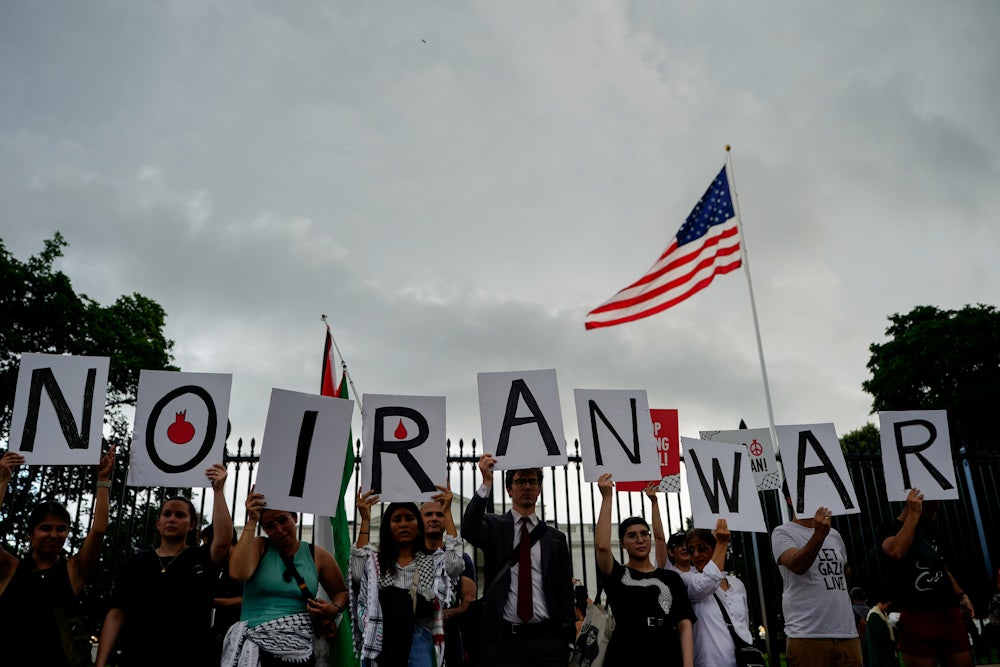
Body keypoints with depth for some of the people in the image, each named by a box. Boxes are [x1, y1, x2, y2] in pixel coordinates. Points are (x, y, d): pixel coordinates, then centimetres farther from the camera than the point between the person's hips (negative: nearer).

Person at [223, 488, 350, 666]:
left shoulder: (318, 556, 5)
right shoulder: (259, 546, 2)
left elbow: (342, 593, 15)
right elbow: (238, 574, -19)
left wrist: (334, 609, -8)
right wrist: (252, 521, -17)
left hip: (300, 652, 2)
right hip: (256, 649, -2)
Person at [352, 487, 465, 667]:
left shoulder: (434, 561, 9)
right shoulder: (375, 562, 11)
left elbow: (455, 564, -11)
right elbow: (358, 573, -10)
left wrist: (447, 512, -6)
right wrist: (365, 521, -8)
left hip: (419, 642, -1)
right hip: (381, 642, 1)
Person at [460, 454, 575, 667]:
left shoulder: (555, 538, 12)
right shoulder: (494, 526, 6)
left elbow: (565, 592, 10)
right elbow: (469, 531, -17)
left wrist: (568, 641, 2)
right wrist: (486, 483, -23)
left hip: (547, 639, 2)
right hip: (501, 639, -2)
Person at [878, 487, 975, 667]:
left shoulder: (930, 530, 16)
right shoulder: (890, 530, -6)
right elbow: (896, 552, -30)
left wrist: (961, 595, 12)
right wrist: (913, 514, -21)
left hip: (950, 614, 7)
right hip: (917, 618, -7)